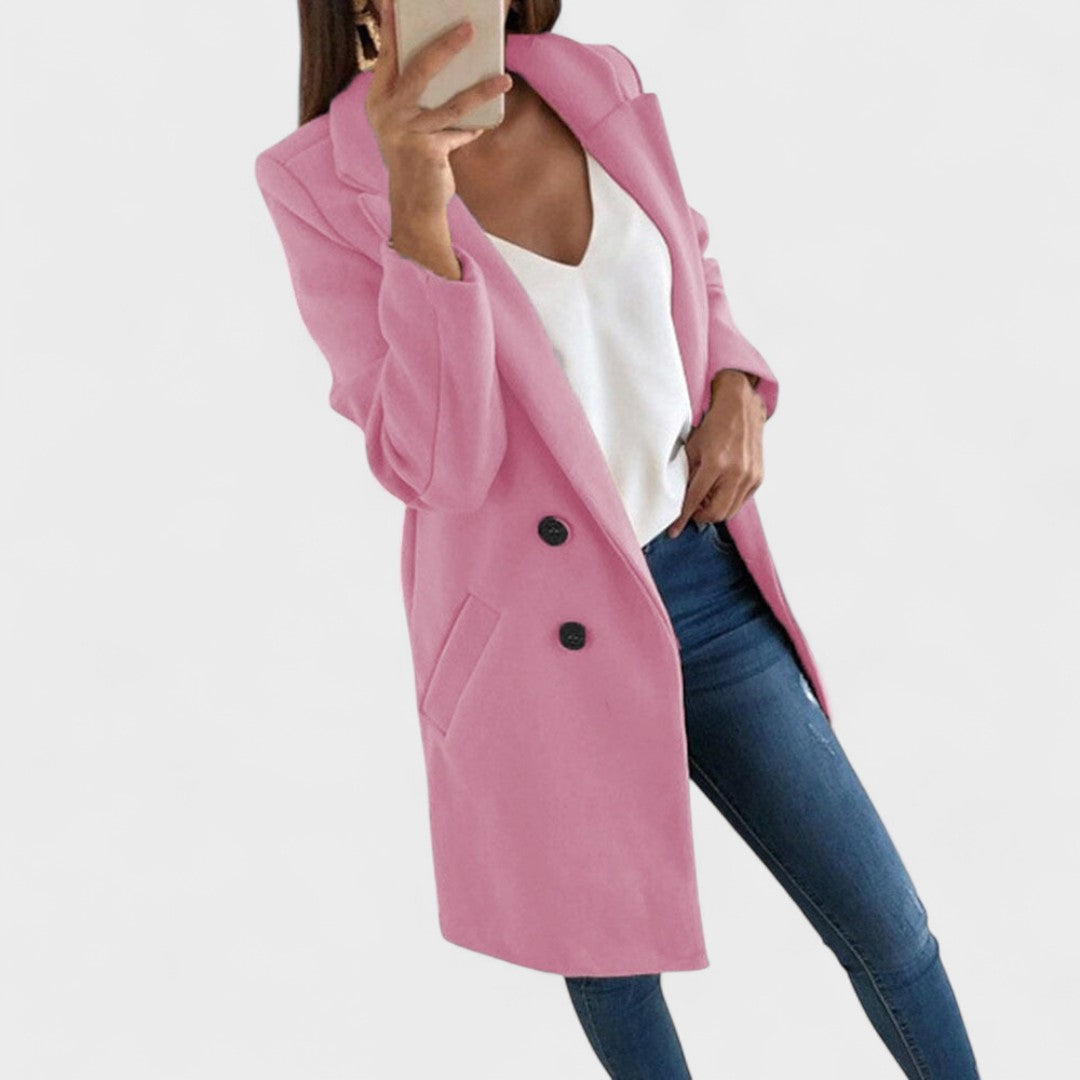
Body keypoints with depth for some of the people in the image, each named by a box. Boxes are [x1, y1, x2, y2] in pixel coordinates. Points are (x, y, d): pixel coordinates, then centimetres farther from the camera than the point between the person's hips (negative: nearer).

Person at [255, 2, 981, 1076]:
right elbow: (437, 473, -21)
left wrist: (737, 390, -5)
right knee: (613, 954, 20)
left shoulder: (603, 87, -2)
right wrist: (417, 205, -32)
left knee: (885, 923, 13)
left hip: (703, 586, 4)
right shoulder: (320, 184, -14)